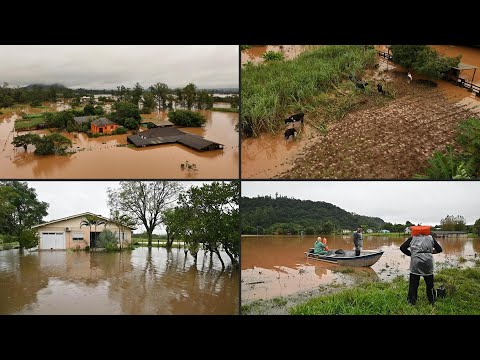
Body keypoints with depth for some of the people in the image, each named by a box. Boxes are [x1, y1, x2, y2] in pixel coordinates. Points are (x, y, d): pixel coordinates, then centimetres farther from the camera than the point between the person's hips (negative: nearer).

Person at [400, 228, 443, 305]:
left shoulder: (412, 238, 12)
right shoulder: (430, 238, 16)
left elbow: (402, 248, 3)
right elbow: (439, 249, 14)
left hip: (416, 261, -1)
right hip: (428, 261, 1)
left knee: (413, 283, 7)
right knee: (429, 283, 16)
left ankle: (412, 301, 10)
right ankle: (432, 300, 26)